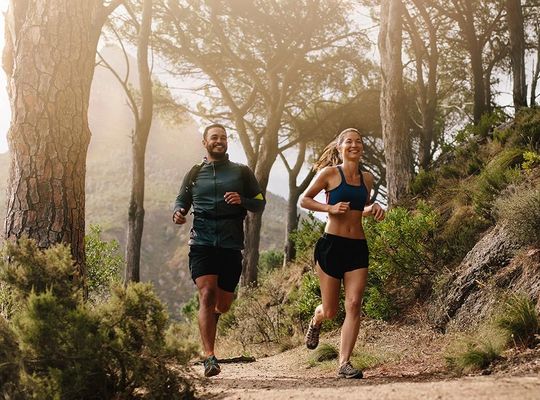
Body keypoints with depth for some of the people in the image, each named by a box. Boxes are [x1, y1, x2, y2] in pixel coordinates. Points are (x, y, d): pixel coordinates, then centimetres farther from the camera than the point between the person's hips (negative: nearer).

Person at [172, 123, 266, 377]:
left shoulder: (241, 172, 13)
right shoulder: (194, 174, 16)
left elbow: (260, 204, 11)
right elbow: (181, 201, 21)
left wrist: (242, 201, -10)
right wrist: (177, 213, -3)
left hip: (231, 244, 1)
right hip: (202, 242, -1)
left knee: (223, 304, 6)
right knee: (207, 295, -17)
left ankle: (208, 324, 42)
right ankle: (209, 357, -20)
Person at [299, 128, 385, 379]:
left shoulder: (367, 178, 12)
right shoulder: (330, 173, -3)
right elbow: (304, 200, 1)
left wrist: (374, 210, 4)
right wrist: (330, 208, -14)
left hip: (358, 247, 4)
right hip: (332, 244, -4)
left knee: (354, 305, -9)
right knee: (330, 311, 4)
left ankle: (344, 364, -6)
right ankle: (316, 321, 42)